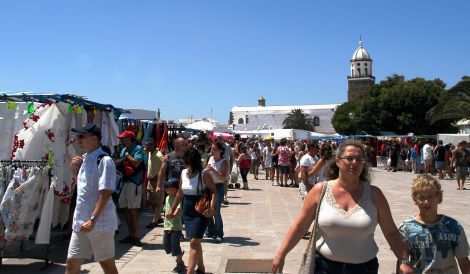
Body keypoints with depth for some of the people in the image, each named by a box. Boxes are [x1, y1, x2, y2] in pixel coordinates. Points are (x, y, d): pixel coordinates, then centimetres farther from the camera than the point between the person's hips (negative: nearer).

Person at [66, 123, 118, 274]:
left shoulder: (104, 161, -16)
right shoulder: (84, 159, 9)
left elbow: (105, 194, -20)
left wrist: (93, 219, -23)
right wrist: (75, 170, 4)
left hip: (100, 222, -8)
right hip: (80, 221, 8)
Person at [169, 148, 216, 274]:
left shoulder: (204, 174, -14)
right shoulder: (183, 173, 4)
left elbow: (213, 191, -14)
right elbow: (180, 193, 15)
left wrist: (212, 208, -27)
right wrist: (173, 209, 20)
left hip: (201, 212, -6)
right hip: (187, 211, 6)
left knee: (194, 242, -10)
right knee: (195, 241, 16)